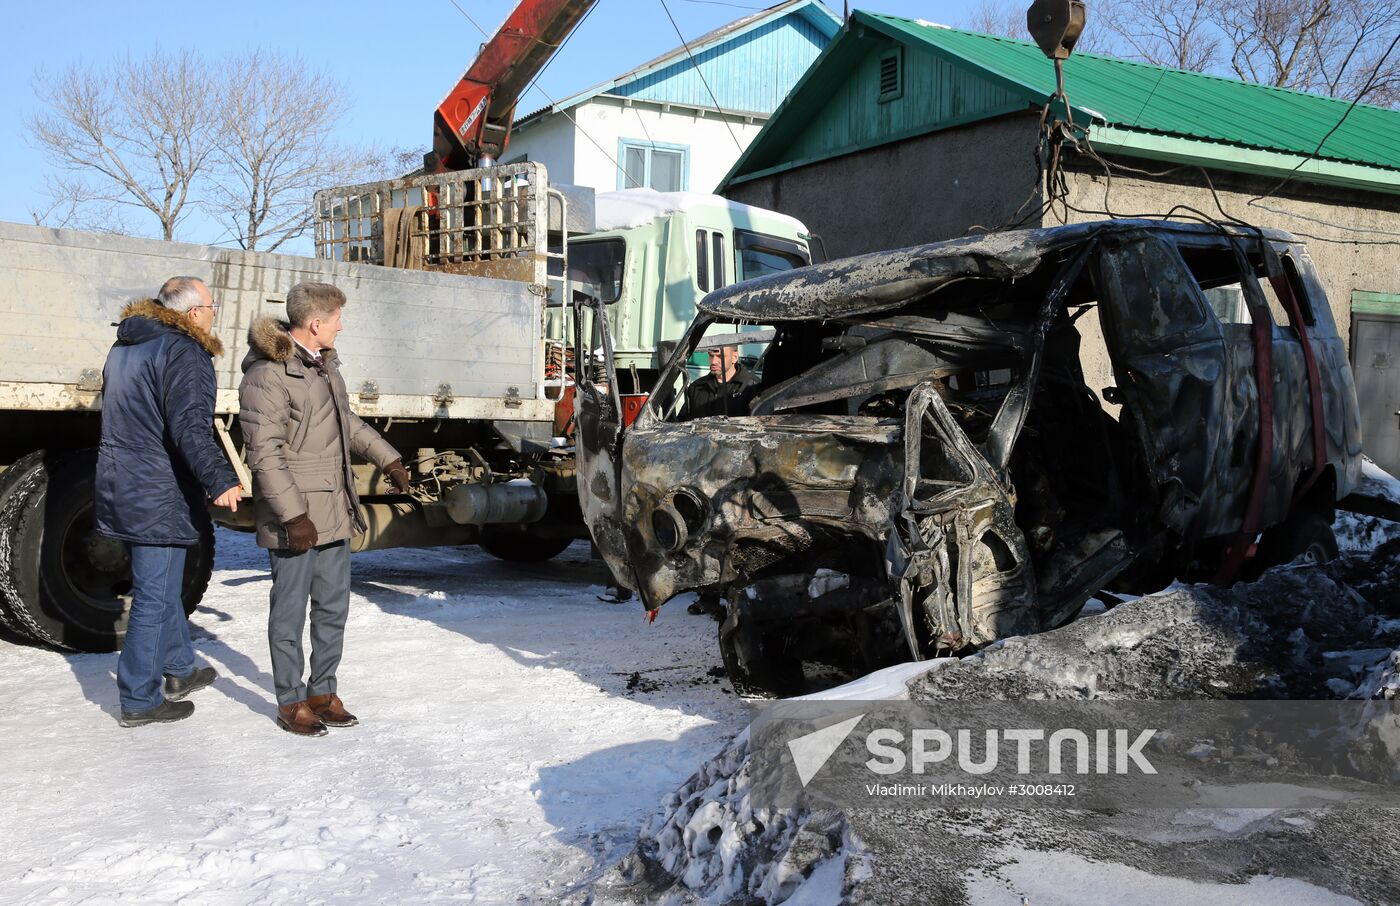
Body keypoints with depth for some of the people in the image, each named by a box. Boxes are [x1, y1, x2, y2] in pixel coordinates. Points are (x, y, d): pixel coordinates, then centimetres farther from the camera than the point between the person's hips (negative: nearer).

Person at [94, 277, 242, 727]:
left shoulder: (125, 347, 15)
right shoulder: (183, 352, -16)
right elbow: (189, 428, -30)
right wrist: (220, 480, -38)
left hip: (123, 488, 10)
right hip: (160, 497, -10)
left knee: (163, 586, 22)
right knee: (155, 597, -1)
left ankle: (180, 670, 37)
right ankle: (139, 701, 7)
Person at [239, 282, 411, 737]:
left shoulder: (323, 363, 11)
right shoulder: (268, 375, -17)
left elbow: (347, 421, 27)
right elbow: (264, 454, -20)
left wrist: (388, 458, 27)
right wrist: (293, 515, -22)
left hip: (335, 512, 9)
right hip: (295, 518, -8)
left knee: (333, 608, 14)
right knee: (290, 612, 4)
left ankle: (323, 691, 27)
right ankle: (291, 702, 16)